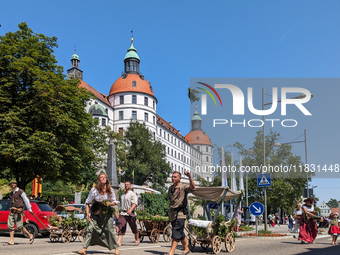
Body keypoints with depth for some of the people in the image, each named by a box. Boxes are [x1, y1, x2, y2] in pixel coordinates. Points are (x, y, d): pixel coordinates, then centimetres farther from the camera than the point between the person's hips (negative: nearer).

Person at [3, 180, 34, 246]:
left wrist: (30, 210, -4)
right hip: (12, 211, 8)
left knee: (19, 226, -7)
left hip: (18, 211, -8)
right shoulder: (13, 192, 16)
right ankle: (11, 241, 3)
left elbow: (26, 200, -6)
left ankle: (30, 235, 10)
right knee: (10, 226, -1)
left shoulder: (20, 192, -7)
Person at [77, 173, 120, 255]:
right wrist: (87, 214, -11)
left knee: (110, 230, -1)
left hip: (107, 212, 0)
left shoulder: (110, 190, -9)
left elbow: (114, 202, 2)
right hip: (96, 212, 0)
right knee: (90, 228, -12)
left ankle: (116, 248, 13)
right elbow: (87, 202, -4)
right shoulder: (94, 190, -13)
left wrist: (109, 204, -19)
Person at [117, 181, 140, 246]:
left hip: (130, 214, -5)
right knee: (121, 227, -11)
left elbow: (135, 203, -19)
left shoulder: (132, 194, -5)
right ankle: (119, 242, -18)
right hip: (123, 213, 5)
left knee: (134, 228, 8)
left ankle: (137, 240, 28)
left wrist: (130, 210, -35)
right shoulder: (122, 195, 17)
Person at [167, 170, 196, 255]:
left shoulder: (183, 187, -7)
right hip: (172, 213, 7)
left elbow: (193, 188, -27)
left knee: (176, 233, -11)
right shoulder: (170, 188, 14)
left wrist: (189, 177, -38)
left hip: (180, 213, -7)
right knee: (180, 233, 15)